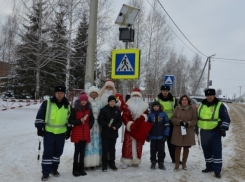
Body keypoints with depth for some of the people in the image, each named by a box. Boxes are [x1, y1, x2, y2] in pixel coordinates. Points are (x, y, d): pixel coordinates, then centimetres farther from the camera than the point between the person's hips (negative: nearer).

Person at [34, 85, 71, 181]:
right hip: (48, 132, -3)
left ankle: (54, 168, 29)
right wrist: (40, 127, -6)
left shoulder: (67, 106, 4)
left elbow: (69, 119, 14)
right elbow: (40, 116, -3)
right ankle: (46, 172, 10)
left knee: (58, 152, 12)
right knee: (48, 152, 0)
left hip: (61, 133, 3)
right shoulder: (47, 103, -7)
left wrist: (69, 130, 12)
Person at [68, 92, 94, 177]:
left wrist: (89, 126, 4)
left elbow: (92, 120, 18)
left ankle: (81, 168, 18)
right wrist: (80, 121, -18)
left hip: (85, 133, 4)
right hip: (77, 133, -4)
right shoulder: (75, 109, -6)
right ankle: (75, 169, 8)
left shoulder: (89, 109, 6)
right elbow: (70, 121, -6)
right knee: (77, 151, -1)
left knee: (82, 151, 10)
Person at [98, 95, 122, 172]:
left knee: (112, 149, 11)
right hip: (105, 132, -3)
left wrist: (116, 126, -10)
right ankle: (104, 165, 9)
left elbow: (120, 121, 8)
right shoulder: (104, 109, -4)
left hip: (114, 133, 3)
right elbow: (100, 120, -6)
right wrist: (107, 125, -19)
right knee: (105, 149, 0)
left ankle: (112, 163, 22)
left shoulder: (117, 110, 6)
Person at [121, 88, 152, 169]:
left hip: (140, 129, 3)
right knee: (128, 145, -5)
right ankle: (126, 161, 1)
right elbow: (124, 116, -7)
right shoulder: (127, 105, 2)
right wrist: (129, 124, -19)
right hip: (130, 128, -3)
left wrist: (144, 117, -11)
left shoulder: (144, 106, 12)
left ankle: (136, 161, 16)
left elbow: (146, 115, 12)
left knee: (138, 145, 6)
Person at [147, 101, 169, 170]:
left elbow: (166, 125, -2)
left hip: (161, 136, -1)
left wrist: (166, 135, -7)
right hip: (153, 136, 1)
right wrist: (147, 135, 0)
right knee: (153, 150, 10)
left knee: (161, 150, 7)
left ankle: (161, 163, 17)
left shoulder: (163, 114, -2)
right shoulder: (150, 115, 0)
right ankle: (153, 163, 22)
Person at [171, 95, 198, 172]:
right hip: (178, 131, 0)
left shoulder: (192, 109, -2)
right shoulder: (177, 108, 0)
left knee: (186, 148, 11)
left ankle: (184, 163, 28)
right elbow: (173, 118, 1)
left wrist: (189, 123, -19)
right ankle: (177, 164, 14)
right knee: (178, 148, 1)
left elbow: (195, 120, -1)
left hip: (188, 132, 0)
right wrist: (179, 122, -17)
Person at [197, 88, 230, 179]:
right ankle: (209, 167, 25)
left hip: (215, 132, -5)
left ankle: (217, 170, 1)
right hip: (203, 132, 5)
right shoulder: (201, 105, 9)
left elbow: (226, 118, -7)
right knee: (207, 151, 12)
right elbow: (197, 117, 21)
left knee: (217, 151, -4)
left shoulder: (220, 105, -5)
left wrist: (223, 129, -13)